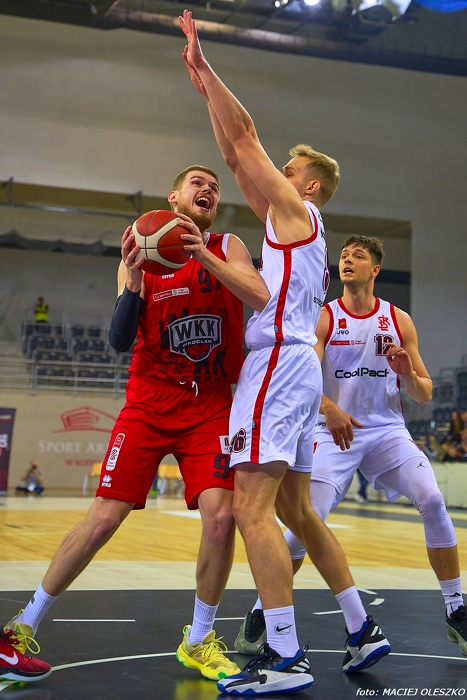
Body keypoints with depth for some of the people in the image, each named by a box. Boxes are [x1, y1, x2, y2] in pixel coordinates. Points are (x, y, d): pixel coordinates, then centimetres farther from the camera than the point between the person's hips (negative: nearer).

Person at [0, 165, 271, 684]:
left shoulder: (227, 248, 2)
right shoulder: (141, 255, 1)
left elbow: (262, 300, -17)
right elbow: (119, 341, -7)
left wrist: (203, 255, -28)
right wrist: (134, 280, -24)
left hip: (211, 407, 1)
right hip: (149, 404, -1)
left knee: (220, 517, -14)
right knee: (103, 519, -6)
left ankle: (198, 641, 8)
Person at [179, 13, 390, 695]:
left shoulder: (295, 208, 1)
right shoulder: (287, 220, 24)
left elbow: (245, 138, -5)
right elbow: (238, 159, 25)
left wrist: (205, 65, 1)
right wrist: (205, 89, 25)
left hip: (279, 362, -10)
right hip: (297, 365, 10)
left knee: (252, 509, -15)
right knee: (295, 510, 14)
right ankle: (363, 630, 19)